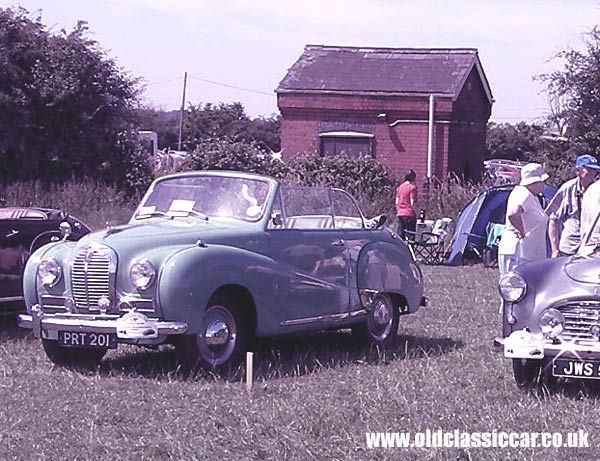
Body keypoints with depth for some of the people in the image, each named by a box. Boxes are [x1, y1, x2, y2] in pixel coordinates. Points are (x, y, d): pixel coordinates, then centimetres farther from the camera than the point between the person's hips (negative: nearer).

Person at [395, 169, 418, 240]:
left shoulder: (399, 187, 11)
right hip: (409, 214, -6)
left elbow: (397, 202, 13)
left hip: (400, 214, 6)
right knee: (410, 235, -3)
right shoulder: (412, 187, -9)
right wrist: (417, 213, -6)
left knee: (400, 235, 7)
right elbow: (412, 203, -13)